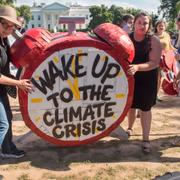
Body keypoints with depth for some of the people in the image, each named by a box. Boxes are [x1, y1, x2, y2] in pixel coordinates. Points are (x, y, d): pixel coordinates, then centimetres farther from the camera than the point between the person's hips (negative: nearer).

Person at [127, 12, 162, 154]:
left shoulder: (154, 41, -14)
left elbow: (154, 63, -21)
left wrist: (137, 67, -36)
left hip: (147, 79, -3)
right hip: (130, 77, 3)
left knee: (145, 108, 3)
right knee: (131, 105, 18)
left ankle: (146, 139, 14)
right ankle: (130, 128, 43)